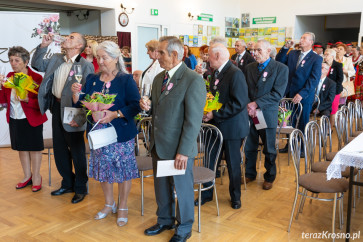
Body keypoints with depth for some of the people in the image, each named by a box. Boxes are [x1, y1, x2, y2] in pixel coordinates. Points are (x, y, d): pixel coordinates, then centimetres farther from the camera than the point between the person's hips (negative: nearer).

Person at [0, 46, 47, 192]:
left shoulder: (36, 78, -12)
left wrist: (27, 99, -29)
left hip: (32, 120, -5)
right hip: (14, 119, 6)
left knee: (34, 148, 7)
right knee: (22, 148, 16)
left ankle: (36, 177, 24)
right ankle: (27, 176, 32)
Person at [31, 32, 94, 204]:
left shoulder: (86, 65, -13)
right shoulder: (56, 59, 9)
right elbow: (36, 65, 13)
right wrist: (43, 45, 2)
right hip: (56, 107, 7)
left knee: (77, 151, 5)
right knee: (59, 149, 17)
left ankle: (81, 188, 23)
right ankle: (68, 184, 35)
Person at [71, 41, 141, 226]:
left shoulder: (126, 80, -5)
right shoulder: (92, 79, 9)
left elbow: (135, 106, -14)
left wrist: (115, 114, -25)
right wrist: (76, 93, -11)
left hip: (121, 134, -4)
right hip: (98, 134, 5)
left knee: (123, 170, 4)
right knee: (103, 169, 14)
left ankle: (123, 207, 23)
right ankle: (109, 204, 34)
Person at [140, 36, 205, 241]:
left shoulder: (193, 80, -17)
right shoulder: (159, 78, 8)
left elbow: (194, 120, -19)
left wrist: (183, 151, -20)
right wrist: (148, 106, -5)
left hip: (179, 148, -7)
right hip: (158, 145, 7)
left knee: (182, 188, 12)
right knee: (161, 186, 21)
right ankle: (165, 220, 43)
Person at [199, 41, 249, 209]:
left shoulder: (235, 74, -18)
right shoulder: (216, 72, 9)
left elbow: (239, 103, -24)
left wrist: (215, 114, -22)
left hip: (231, 127, -7)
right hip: (215, 125, 7)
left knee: (233, 163, 9)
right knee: (210, 160, 12)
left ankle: (235, 196, 29)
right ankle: (206, 193, 28)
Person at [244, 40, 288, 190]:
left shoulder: (281, 69, -5)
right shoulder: (249, 68, 9)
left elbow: (277, 93, -13)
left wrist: (257, 104, -17)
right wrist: (249, 106, -11)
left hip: (267, 115, -3)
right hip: (249, 114, 4)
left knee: (269, 149, 9)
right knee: (249, 147, 12)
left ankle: (269, 177, 27)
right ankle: (250, 174, 30)